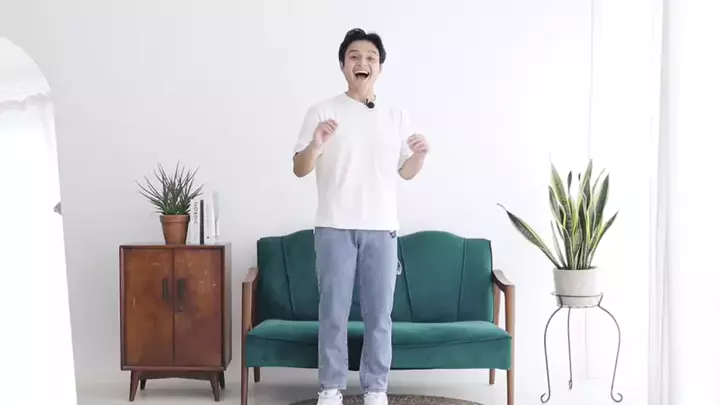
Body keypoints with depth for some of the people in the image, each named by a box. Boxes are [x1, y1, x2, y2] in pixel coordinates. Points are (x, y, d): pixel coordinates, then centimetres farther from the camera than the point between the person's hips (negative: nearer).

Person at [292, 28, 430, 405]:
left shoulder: (396, 117, 10)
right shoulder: (322, 111, 0)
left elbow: (405, 172, 14)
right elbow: (299, 169, -3)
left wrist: (420, 155, -7)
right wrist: (315, 145, -23)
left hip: (381, 229, 2)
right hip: (335, 228, -2)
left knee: (379, 314, 5)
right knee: (333, 312, 2)